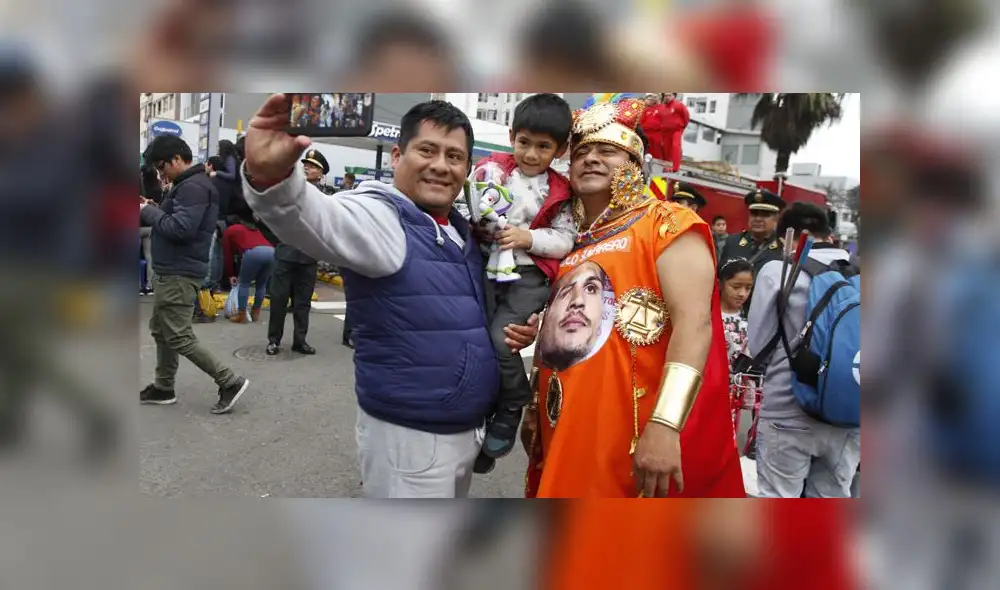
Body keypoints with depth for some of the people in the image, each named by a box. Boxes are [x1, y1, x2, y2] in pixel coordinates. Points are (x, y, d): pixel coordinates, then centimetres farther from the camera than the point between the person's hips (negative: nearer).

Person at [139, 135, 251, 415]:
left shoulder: (194, 187, -18)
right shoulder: (188, 184, 16)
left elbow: (180, 229, -27)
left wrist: (148, 212, -15)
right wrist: (152, 210, 1)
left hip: (180, 273, -11)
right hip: (172, 271, 11)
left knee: (179, 337, -8)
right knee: (161, 330, 17)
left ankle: (230, 382, -3)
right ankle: (163, 388, 28)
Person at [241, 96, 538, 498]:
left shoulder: (464, 231, 8)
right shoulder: (381, 217, -18)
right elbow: (317, 219, -41)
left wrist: (513, 328, 1)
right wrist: (270, 177, -62)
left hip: (467, 430, 9)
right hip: (409, 437, -8)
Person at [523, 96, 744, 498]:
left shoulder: (666, 224, -5)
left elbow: (694, 323, -17)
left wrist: (664, 425, -26)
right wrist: (535, 410, 21)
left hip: (638, 440, -6)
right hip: (565, 436, 7)